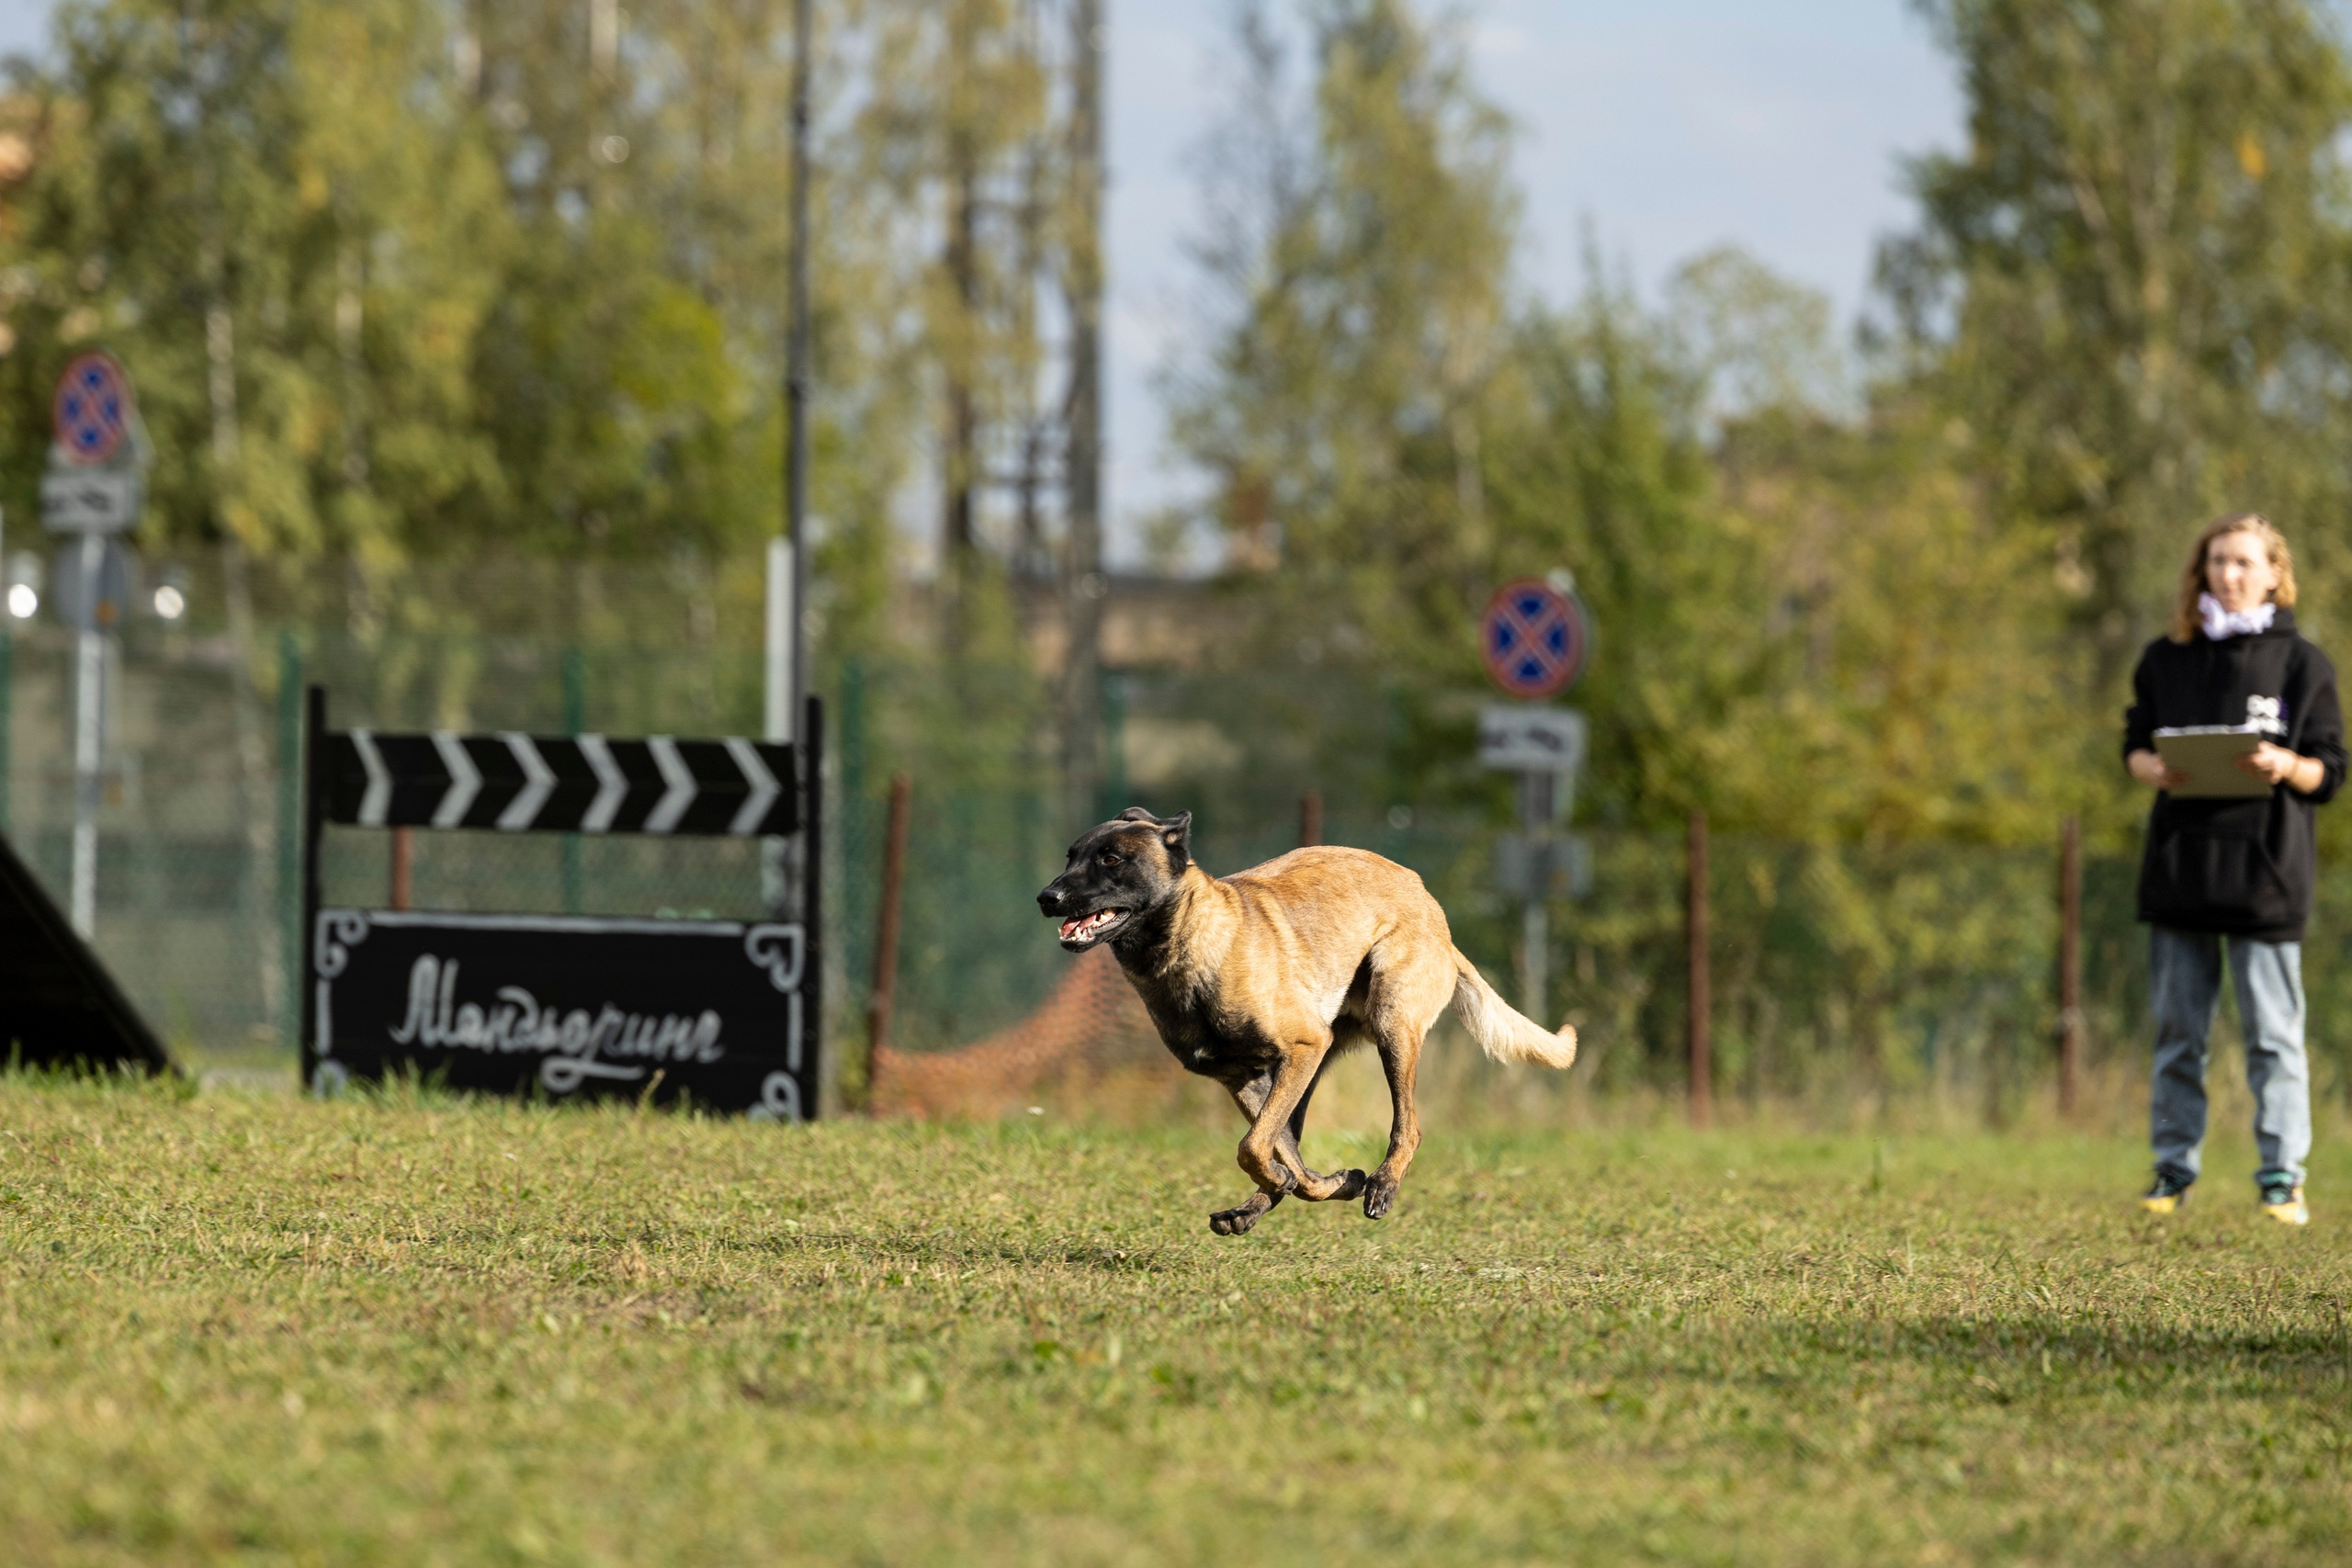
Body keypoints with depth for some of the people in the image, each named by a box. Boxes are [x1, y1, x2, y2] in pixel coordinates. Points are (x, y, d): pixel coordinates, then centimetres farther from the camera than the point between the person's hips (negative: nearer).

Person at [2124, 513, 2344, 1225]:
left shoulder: (2303, 664, 3)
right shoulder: (2166, 659, 11)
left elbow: (2328, 773, 2)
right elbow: (2135, 746, 14)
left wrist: (2285, 766, -19)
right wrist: (2155, 769, -9)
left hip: (2266, 866, -3)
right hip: (2180, 863, 3)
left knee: (2272, 1032, -3)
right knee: (2178, 1029, 6)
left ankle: (2282, 1177, 1)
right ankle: (2173, 1168, 13)